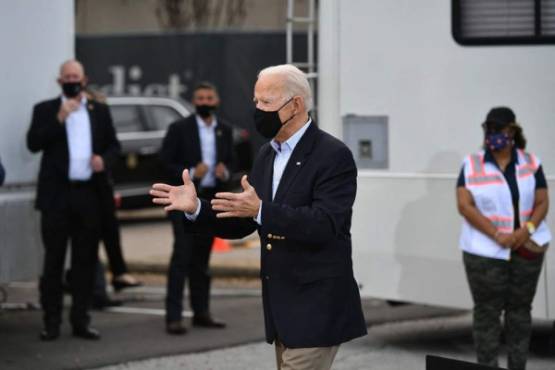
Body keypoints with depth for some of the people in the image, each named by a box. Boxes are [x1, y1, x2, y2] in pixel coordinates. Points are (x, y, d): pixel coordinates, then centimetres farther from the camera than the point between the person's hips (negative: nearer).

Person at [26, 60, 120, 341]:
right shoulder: (45, 110, 5)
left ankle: (80, 320, 11)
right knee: (53, 260, 0)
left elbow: (113, 144, 15)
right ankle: (51, 323, 3)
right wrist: (59, 119, -15)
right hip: (57, 194, -3)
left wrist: (104, 159, -6)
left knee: (86, 261, 6)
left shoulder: (100, 111, 13)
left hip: (89, 194, 3)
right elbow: (33, 143, -7)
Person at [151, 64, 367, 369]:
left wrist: (261, 210, -34)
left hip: (316, 308, -8)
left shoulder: (334, 156, -13)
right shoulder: (267, 155, 12)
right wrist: (197, 208, -3)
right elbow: (241, 223, 13)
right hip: (281, 306, 8)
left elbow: (325, 225, -26)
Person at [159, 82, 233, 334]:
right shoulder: (179, 129, -4)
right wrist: (190, 173, -20)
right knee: (182, 255, -10)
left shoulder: (224, 130, 10)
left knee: (202, 258, 12)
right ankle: (173, 317, -10)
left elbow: (229, 160, 17)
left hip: (211, 200, 5)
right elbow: (165, 161, -7)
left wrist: (225, 172, -6)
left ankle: (201, 312, 18)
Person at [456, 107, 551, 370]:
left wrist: (527, 229, -15)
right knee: (487, 311, -2)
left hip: (526, 248, 2)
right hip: (485, 250, -2)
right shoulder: (472, 165, 0)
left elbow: (542, 203, 5)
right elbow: (465, 205, -7)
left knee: (520, 309, 5)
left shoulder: (531, 163, 5)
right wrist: (497, 235, -16)